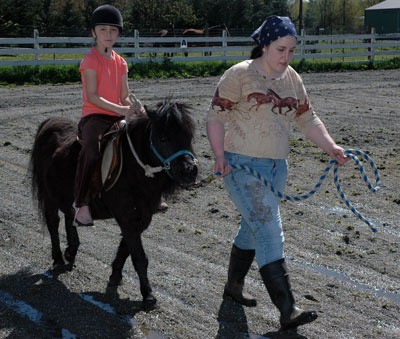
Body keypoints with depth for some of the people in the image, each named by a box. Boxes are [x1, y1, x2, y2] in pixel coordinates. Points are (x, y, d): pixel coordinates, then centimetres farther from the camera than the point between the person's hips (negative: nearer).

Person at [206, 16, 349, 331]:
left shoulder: (293, 79, 9)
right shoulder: (240, 75, -11)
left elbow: (308, 119, 13)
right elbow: (216, 116, -10)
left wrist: (331, 147, 0)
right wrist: (220, 157, -19)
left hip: (277, 166, 7)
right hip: (242, 165, -7)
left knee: (253, 228, 19)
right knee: (270, 231, -13)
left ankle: (234, 286, 38)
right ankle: (288, 311, -15)